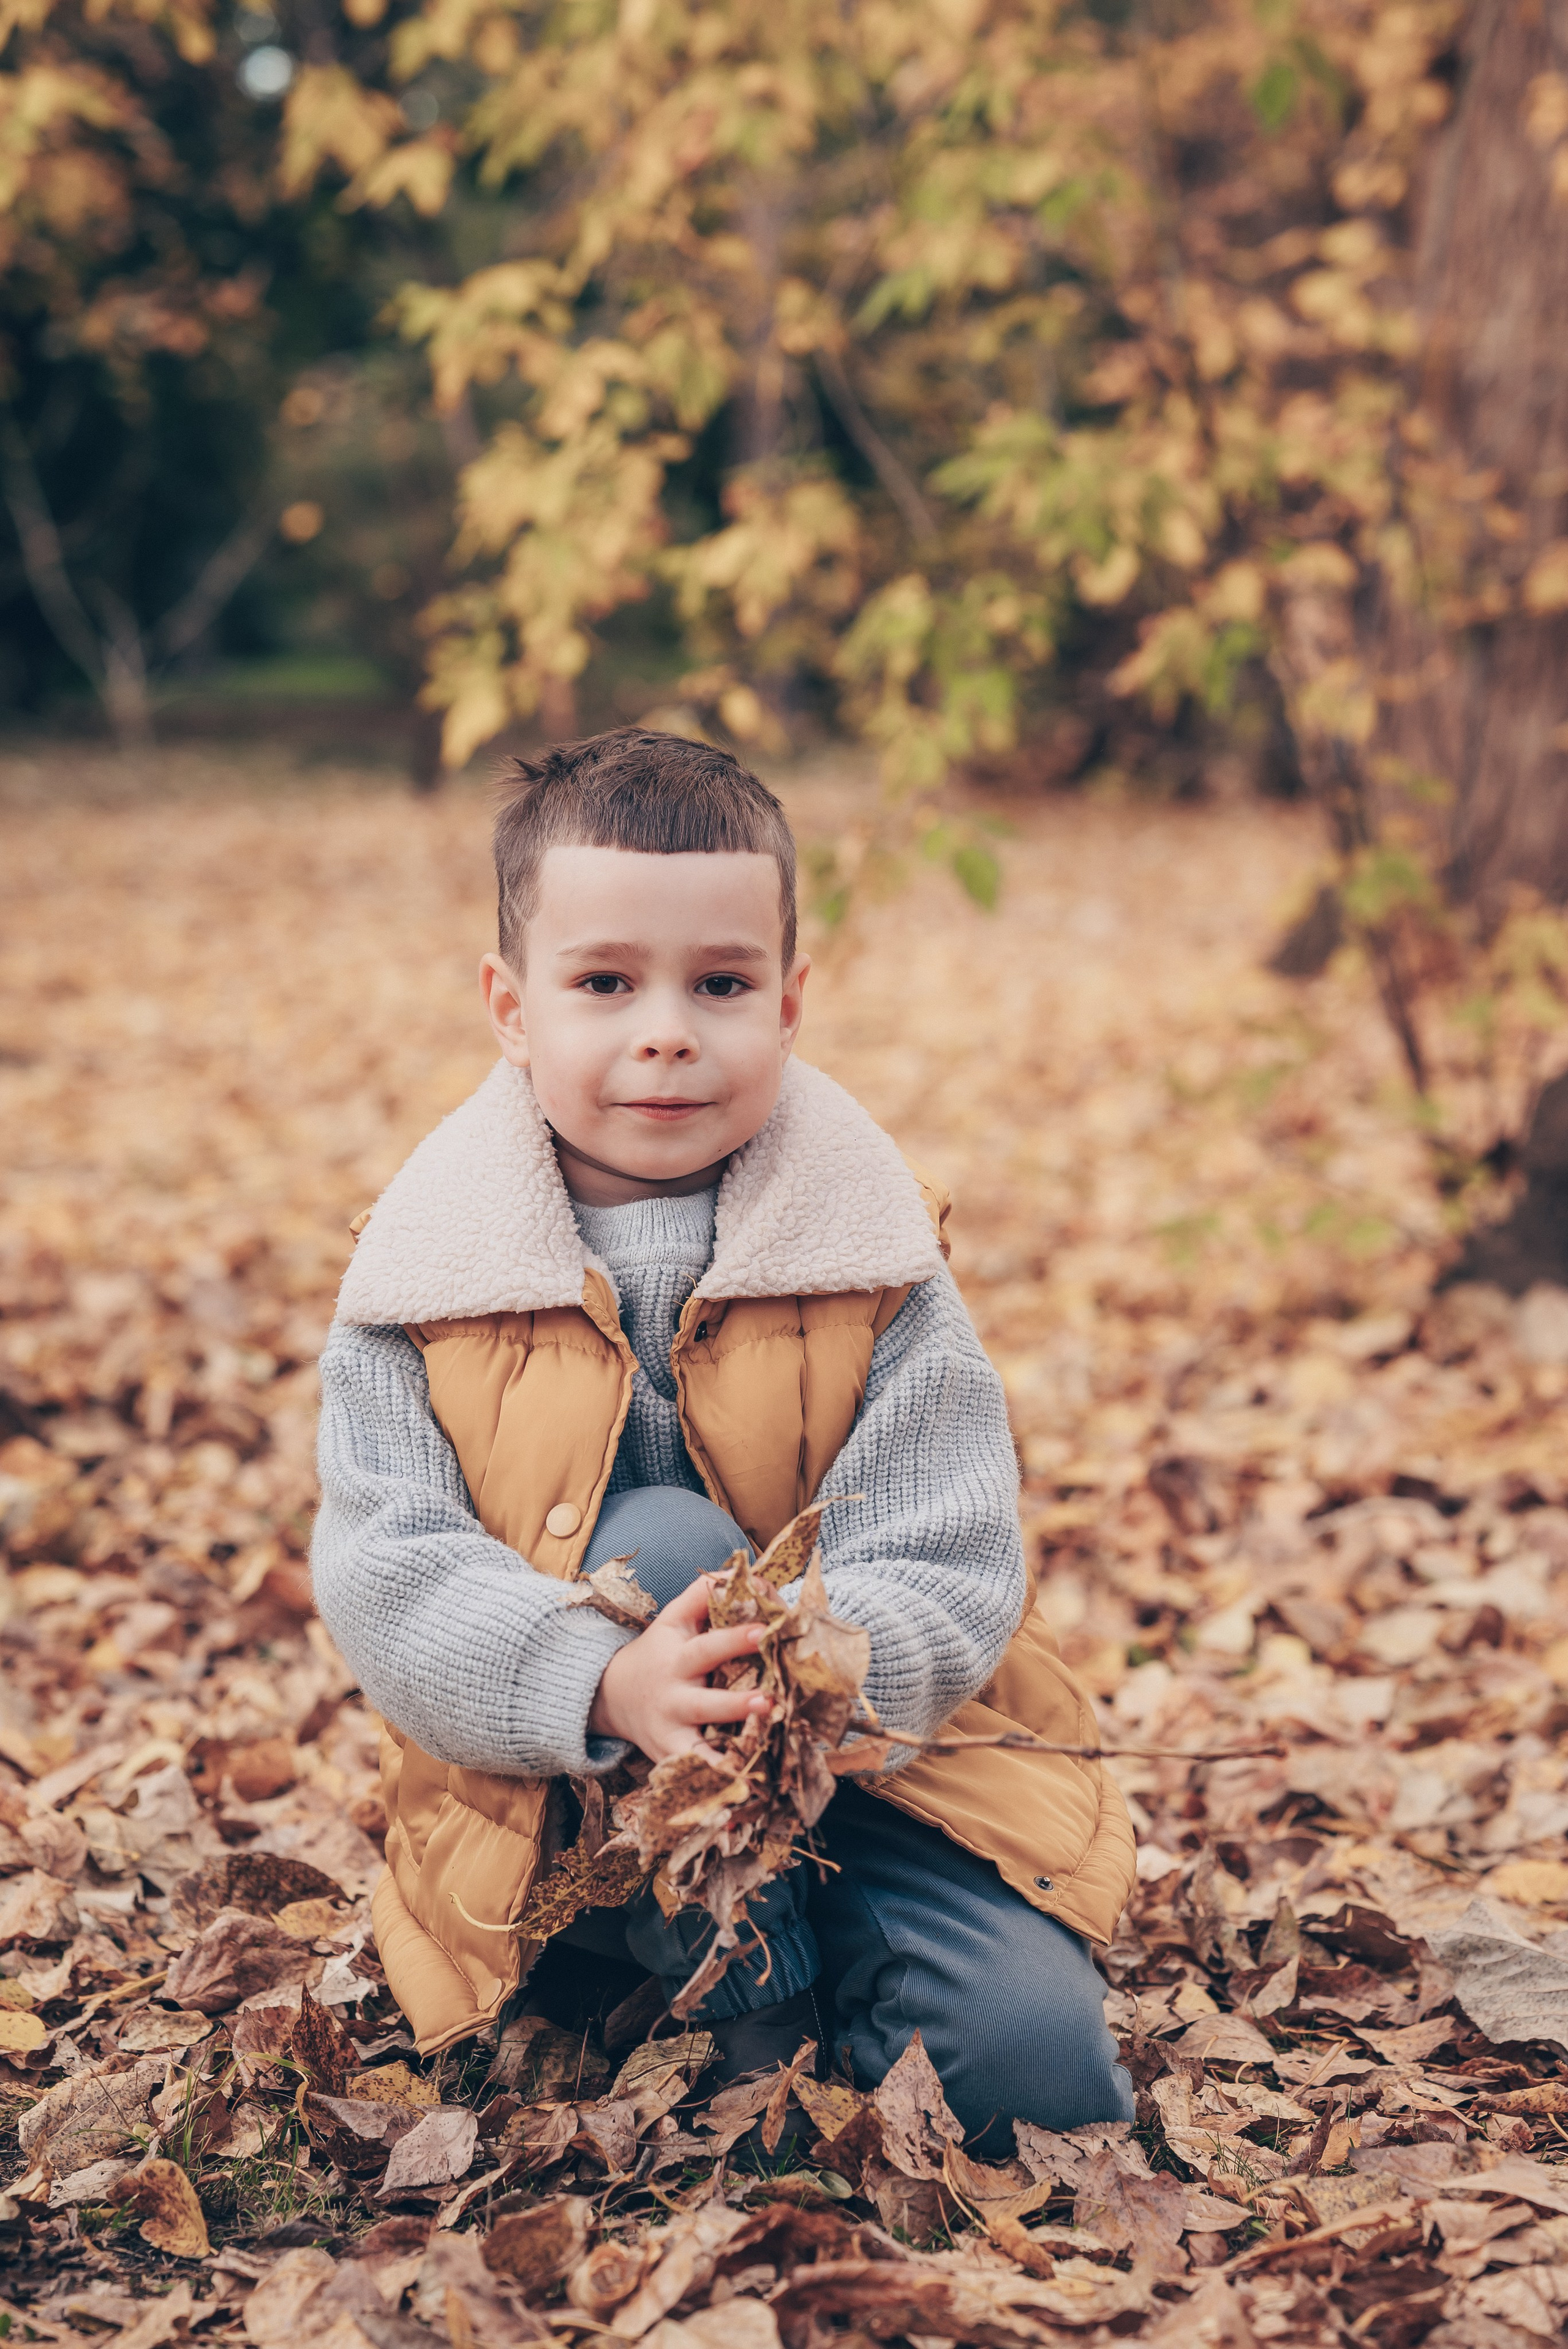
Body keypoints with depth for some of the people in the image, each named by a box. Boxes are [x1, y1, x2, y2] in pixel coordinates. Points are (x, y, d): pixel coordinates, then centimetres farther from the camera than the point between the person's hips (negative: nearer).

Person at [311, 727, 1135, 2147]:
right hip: (561, 1805, 0)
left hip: (861, 1752, 0)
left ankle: (833, 1981, 9)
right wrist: (605, 1691, -33)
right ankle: (764, 2029, -19)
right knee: (654, 1540, -31)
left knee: (1034, 2054, -23)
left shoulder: (872, 1266, -6)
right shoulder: (426, 1278, -6)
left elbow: (948, 1576, -11)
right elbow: (388, 1574, -14)